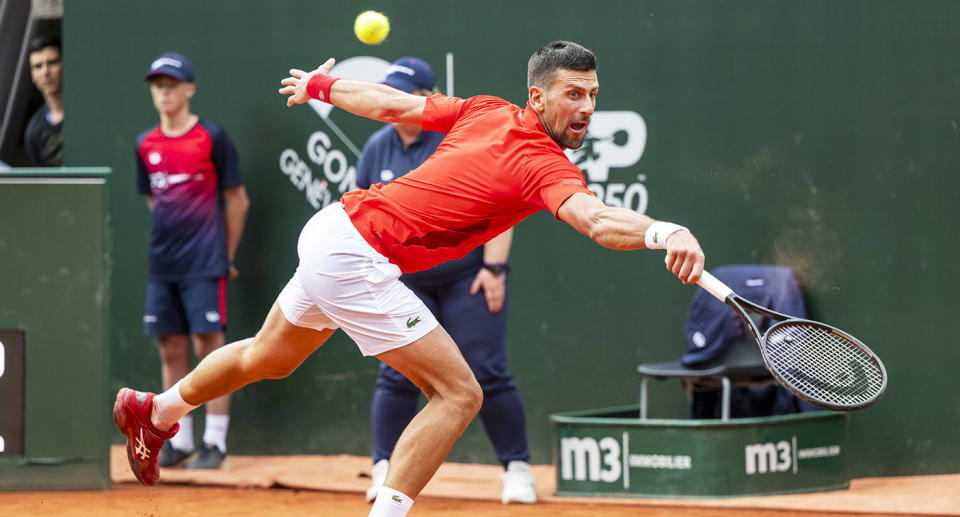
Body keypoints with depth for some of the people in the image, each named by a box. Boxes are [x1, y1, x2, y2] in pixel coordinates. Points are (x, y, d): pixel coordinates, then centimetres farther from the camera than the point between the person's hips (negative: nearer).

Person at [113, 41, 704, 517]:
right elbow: (596, 219, -44)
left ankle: (155, 412, 57)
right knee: (459, 394, -14)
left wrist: (323, 85, 29)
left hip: (333, 225, 10)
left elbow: (393, 104, 13)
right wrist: (664, 233, -61)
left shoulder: (487, 111, 0)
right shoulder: (547, 167, -23)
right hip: (357, 259, -10)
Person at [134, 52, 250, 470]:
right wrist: (167, 242, 14)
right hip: (162, 263, 5)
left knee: (209, 344, -7)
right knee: (171, 350, 6)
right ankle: (179, 440, 12)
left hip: (204, 263, -5)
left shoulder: (212, 138, -4)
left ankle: (215, 442, -4)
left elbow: (237, 200, 1)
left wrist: (225, 256, 3)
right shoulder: (146, 145, 11)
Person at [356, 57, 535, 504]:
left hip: (467, 279, -3)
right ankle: (385, 468, 7)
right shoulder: (377, 149, 7)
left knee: (486, 375, -6)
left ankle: (516, 467, 5)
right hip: (404, 283, 3)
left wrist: (493, 267, -15)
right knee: (397, 377, -5)